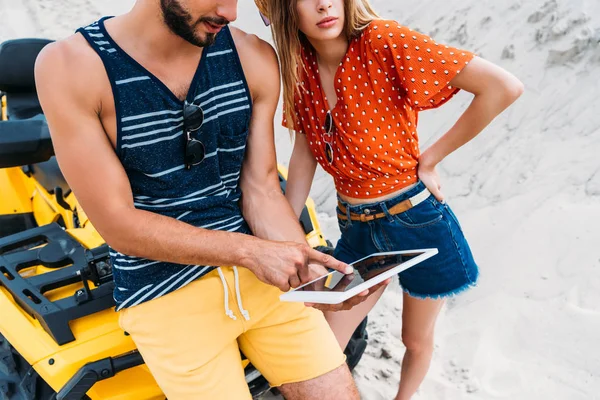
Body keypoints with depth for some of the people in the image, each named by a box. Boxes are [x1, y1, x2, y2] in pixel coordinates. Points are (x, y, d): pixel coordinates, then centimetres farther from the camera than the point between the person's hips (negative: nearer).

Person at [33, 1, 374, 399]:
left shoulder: (254, 58, -3)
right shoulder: (69, 66, -14)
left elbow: (261, 188, -1)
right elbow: (118, 224, -15)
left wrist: (310, 267, -17)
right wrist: (249, 250, -21)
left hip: (260, 273, 4)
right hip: (166, 295, -3)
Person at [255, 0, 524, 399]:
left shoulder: (383, 42, -21)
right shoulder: (301, 65, -5)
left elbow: (504, 87, -25)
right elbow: (304, 151, 3)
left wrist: (429, 160, -17)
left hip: (418, 221, -3)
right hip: (356, 231, 4)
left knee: (417, 341, 19)